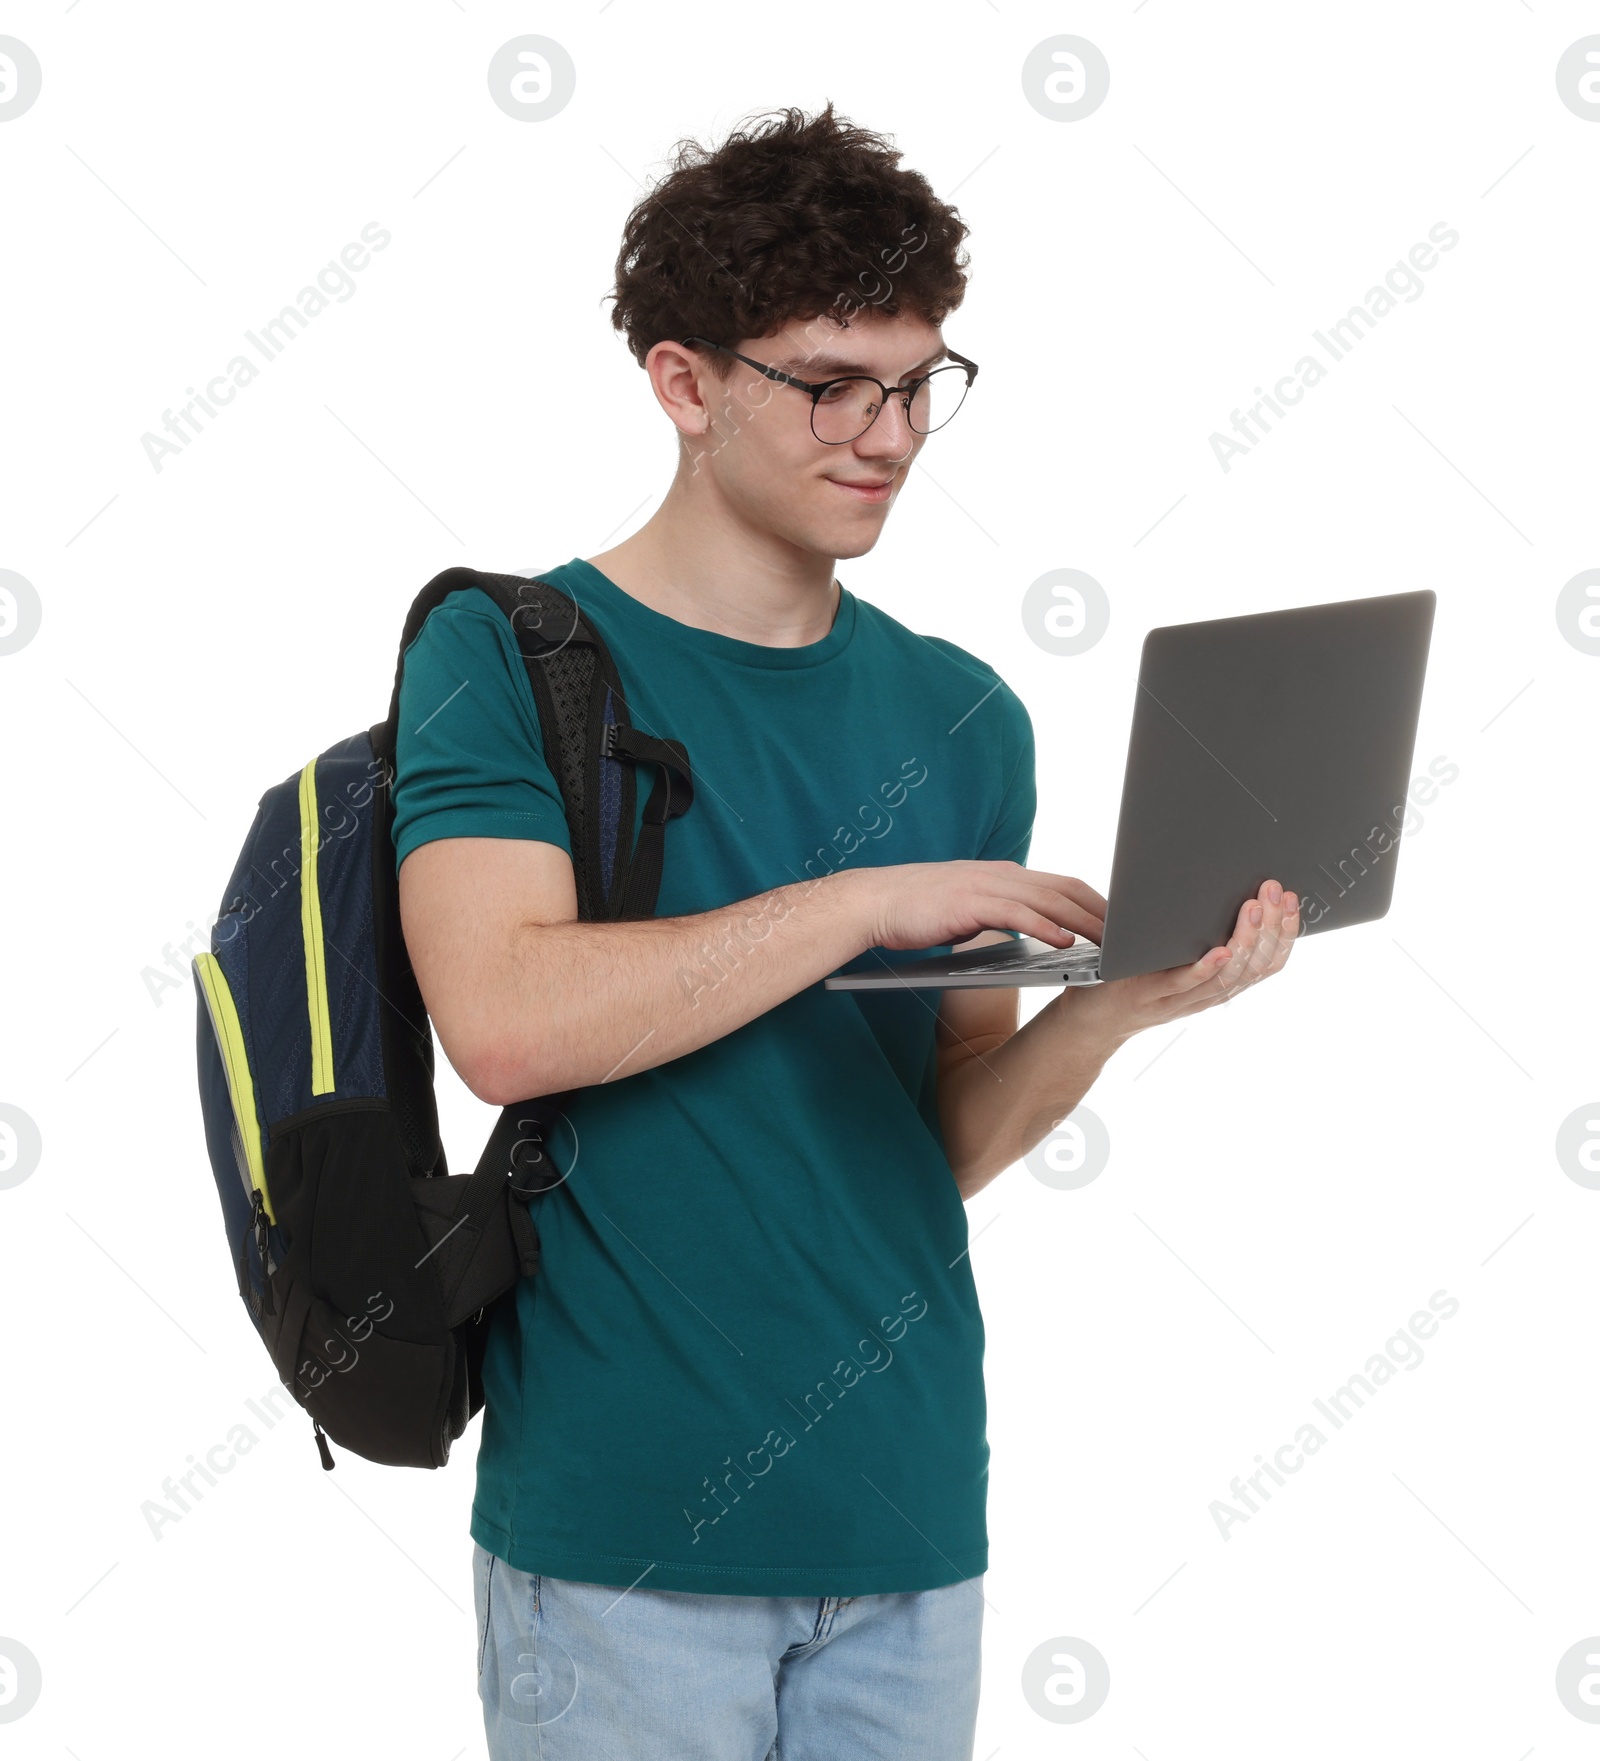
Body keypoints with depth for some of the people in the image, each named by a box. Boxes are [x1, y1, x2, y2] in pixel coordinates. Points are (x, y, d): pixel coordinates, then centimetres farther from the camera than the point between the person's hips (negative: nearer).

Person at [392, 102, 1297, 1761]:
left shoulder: (960, 715, 9)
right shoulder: (508, 655, -5)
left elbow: (946, 1138, 9)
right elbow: (504, 1019, -20)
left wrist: (1112, 1001, -9)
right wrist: (874, 900, -19)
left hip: (909, 1506, 5)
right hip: (624, 1518, -4)